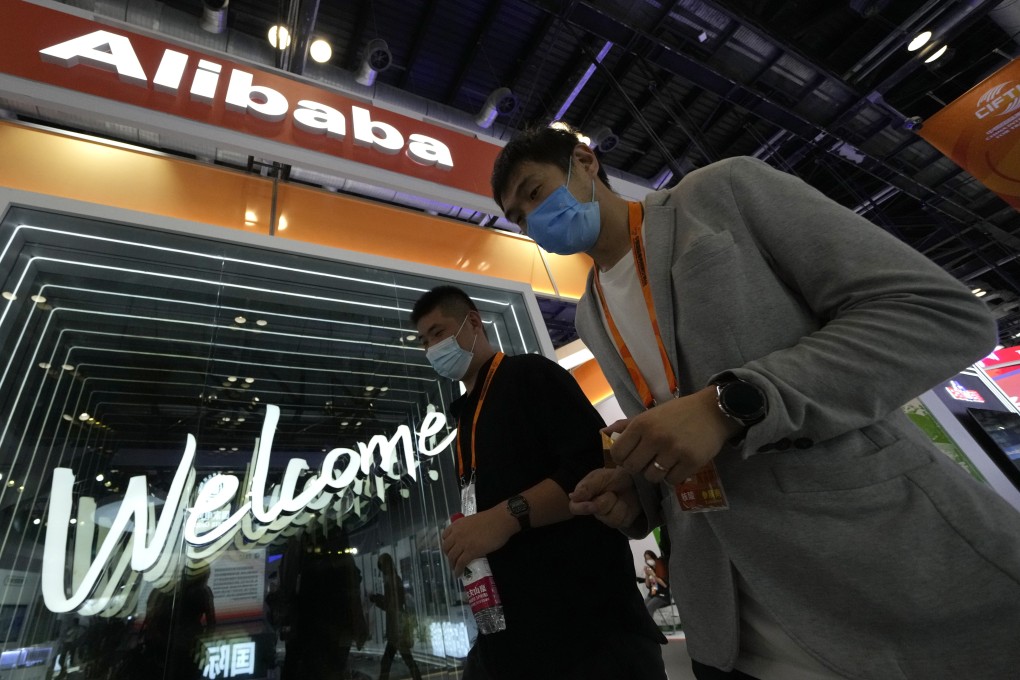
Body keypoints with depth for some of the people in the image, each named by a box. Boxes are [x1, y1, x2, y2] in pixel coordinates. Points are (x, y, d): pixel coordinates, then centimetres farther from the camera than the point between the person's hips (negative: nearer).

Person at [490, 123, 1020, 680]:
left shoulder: (723, 190, -6)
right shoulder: (590, 317, 10)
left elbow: (944, 311, -13)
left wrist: (731, 402, -23)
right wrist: (636, 493, -4)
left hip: (908, 568, -5)